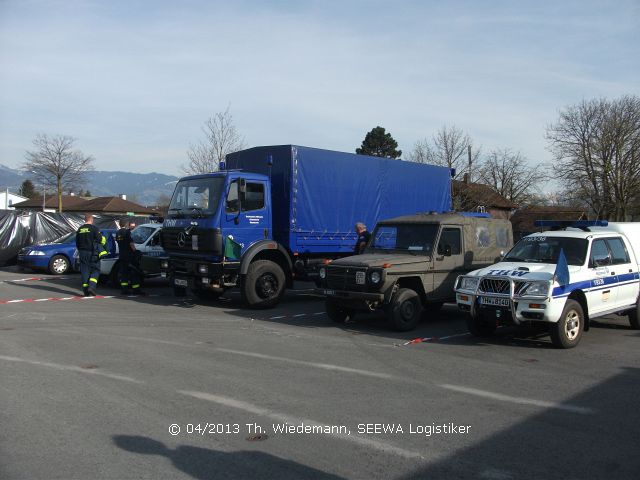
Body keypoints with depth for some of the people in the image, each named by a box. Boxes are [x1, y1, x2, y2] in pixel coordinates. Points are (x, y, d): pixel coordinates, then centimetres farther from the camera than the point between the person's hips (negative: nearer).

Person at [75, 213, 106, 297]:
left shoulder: (80, 229, 11)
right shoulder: (94, 228, -8)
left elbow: (77, 243, 17)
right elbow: (100, 239, -9)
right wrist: (104, 239, 13)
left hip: (82, 253, 5)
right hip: (92, 253, -5)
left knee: (84, 271, 9)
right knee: (95, 271, 2)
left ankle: (85, 289, 8)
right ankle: (91, 287, -14)